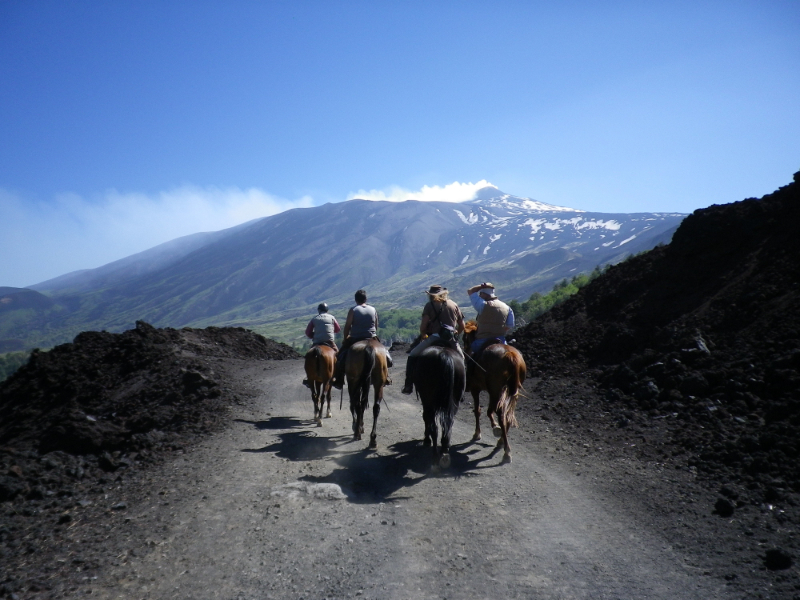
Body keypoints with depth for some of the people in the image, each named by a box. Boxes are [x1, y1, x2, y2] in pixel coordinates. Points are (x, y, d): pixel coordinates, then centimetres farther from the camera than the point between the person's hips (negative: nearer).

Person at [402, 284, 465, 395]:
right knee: (461, 358, 29)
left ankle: (408, 386, 1)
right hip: (451, 340, 4)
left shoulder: (430, 305, 2)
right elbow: (462, 326, 13)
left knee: (412, 356, 9)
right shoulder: (454, 305, 14)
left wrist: (423, 335, 11)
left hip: (434, 337, -4)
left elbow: (423, 325, -7)